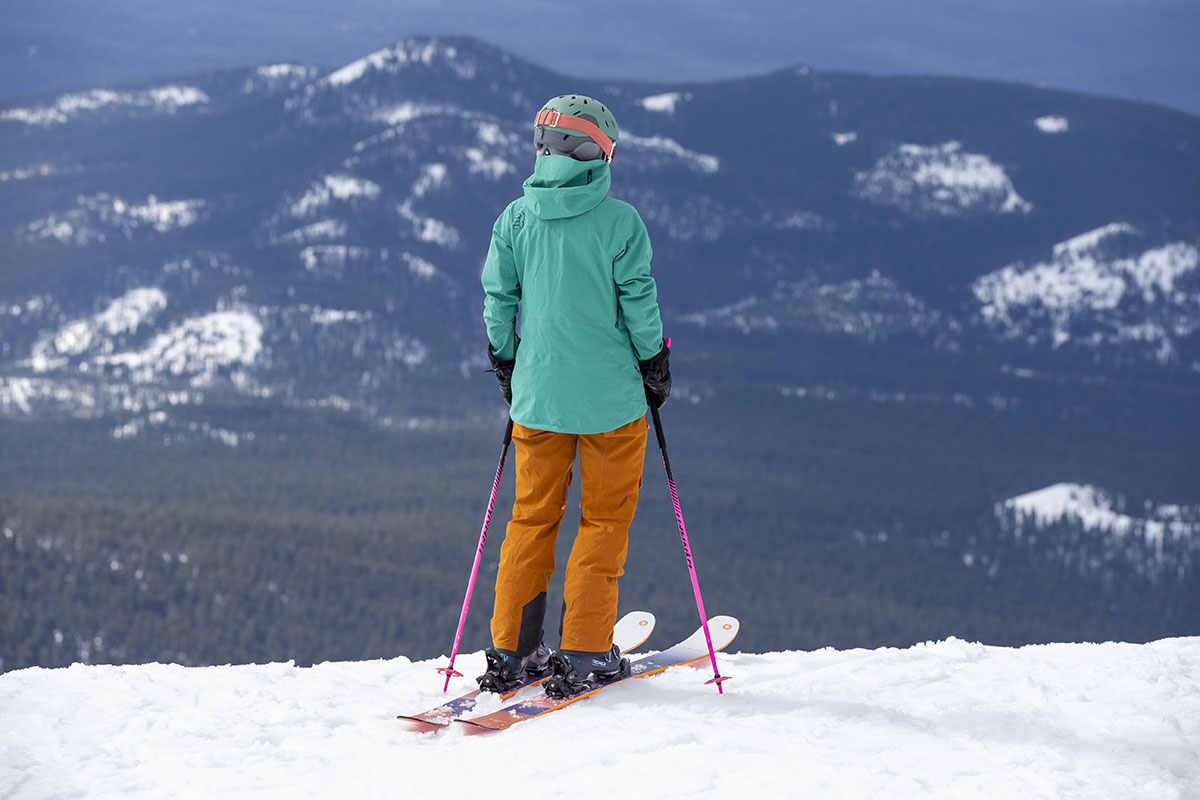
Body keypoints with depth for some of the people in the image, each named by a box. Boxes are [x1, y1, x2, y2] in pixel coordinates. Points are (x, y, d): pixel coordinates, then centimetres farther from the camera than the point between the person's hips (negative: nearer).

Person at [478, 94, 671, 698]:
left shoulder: (516, 218, -1)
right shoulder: (619, 220, -11)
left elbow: (498, 299, 4)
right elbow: (639, 302, -8)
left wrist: (504, 363, 18)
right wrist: (656, 365, 7)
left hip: (537, 393, 3)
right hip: (610, 396, -3)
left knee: (532, 517, 14)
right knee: (604, 519, 7)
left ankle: (511, 651, 14)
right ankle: (585, 657, 4)